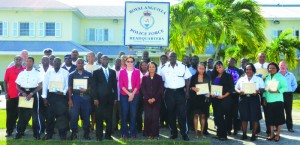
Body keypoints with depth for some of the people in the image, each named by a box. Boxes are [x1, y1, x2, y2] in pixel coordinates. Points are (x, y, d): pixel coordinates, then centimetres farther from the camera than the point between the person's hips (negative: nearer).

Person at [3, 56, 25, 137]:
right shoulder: (9, 70, 2)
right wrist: (6, 93, -3)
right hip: (11, 96, 0)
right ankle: (9, 131, 14)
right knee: (10, 114, 5)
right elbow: (5, 82, 5)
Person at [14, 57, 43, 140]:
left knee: (35, 114, -1)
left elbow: (40, 86, -2)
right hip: (23, 94, 3)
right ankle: (19, 132, 13)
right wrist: (22, 92, -9)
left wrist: (31, 93, -13)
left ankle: (37, 133, 7)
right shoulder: (21, 73, 9)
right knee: (22, 114, 4)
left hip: (33, 94, -3)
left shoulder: (37, 73, 1)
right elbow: (17, 86, 10)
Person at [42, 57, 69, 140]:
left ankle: (63, 135, 5)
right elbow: (45, 84, 5)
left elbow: (67, 85, 2)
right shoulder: (48, 72, 5)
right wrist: (44, 97, 0)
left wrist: (63, 92, -15)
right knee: (49, 115, 8)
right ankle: (49, 134, 20)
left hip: (61, 96, -2)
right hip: (50, 95, 2)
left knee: (62, 115, -2)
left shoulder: (65, 73, 0)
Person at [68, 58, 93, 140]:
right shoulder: (72, 75, 7)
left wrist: (86, 90, -11)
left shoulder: (88, 74, 7)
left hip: (86, 97, 0)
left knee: (86, 116, 4)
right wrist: (70, 99, -2)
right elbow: (70, 88, 5)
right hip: (75, 97, 0)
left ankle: (86, 133, 14)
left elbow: (91, 86, 9)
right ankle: (74, 133, 7)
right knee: (74, 115, -4)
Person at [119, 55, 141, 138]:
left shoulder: (137, 71, 6)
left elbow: (138, 84, 2)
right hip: (124, 94, 0)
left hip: (134, 94, 0)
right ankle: (124, 132, 6)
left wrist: (132, 94, -10)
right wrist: (128, 93, -10)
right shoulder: (122, 72, 6)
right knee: (124, 113, -1)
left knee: (133, 113, -2)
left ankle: (133, 132, 6)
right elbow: (120, 84, 0)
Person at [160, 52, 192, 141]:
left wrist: (187, 92, -2)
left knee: (182, 113, -4)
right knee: (170, 114, 7)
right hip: (169, 92, 1)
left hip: (180, 92, -1)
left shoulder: (183, 66, 0)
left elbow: (187, 80, 3)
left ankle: (184, 133, 5)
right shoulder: (164, 68, 3)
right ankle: (173, 133, 19)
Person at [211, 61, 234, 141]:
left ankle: (223, 134, 0)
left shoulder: (228, 76, 1)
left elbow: (231, 88, -5)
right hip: (215, 99, 5)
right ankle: (219, 133, 12)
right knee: (217, 116, 4)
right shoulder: (214, 76, 16)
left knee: (223, 116, -7)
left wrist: (224, 96, -14)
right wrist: (211, 93, -2)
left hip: (225, 99, -5)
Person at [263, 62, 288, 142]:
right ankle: (271, 134, 17)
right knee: (270, 118, 8)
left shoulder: (280, 77, -4)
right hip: (269, 101, 5)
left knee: (279, 118, 0)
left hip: (278, 101, -5)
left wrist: (276, 91, -22)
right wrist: (264, 98, 5)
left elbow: (285, 87, -12)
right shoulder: (267, 78, 13)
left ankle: (278, 134, 8)